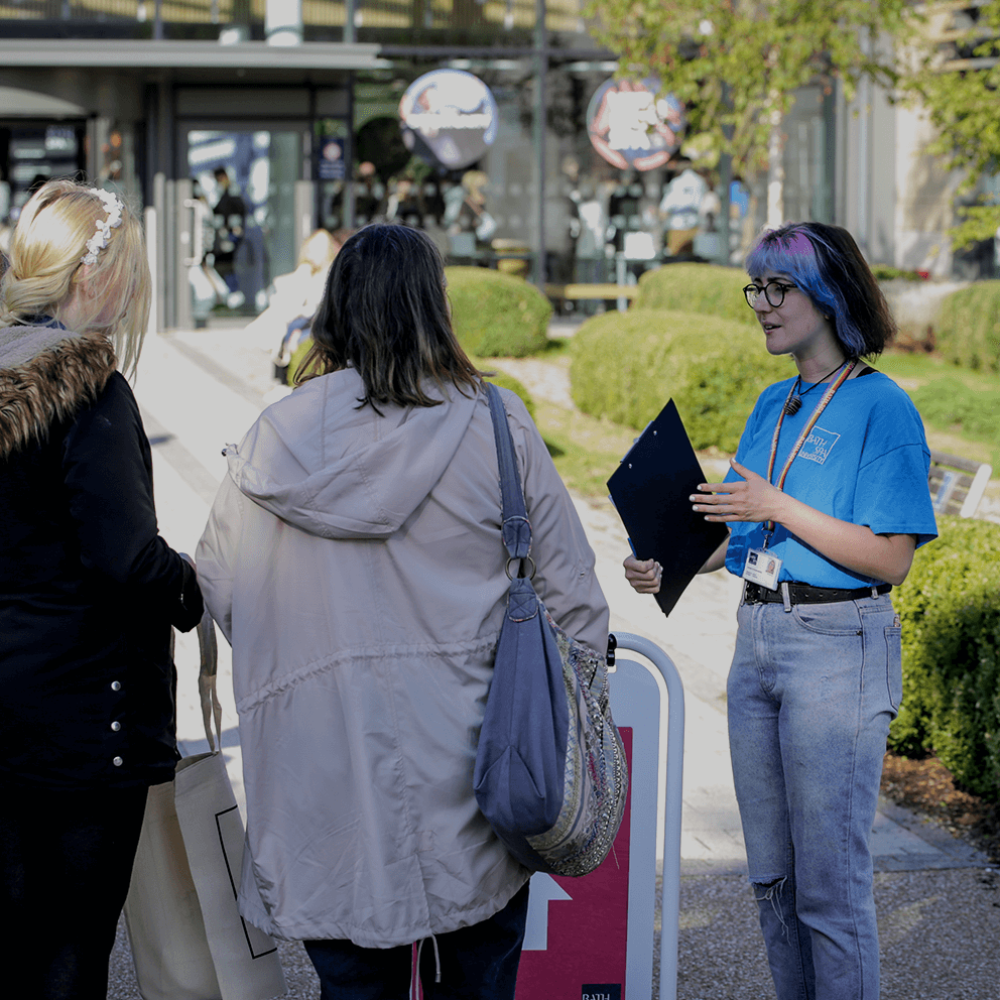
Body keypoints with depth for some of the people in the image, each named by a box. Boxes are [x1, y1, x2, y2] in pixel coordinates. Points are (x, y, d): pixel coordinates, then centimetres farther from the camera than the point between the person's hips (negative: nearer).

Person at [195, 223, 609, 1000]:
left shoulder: (275, 440, -1)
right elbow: (568, 588, -3)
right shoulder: (493, 427, -6)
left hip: (323, 766, 2)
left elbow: (217, 588, 7)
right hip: (464, 757, -1)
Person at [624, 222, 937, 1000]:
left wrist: (779, 507, -21)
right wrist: (669, 566, 1)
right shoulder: (774, 406, 12)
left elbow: (889, 560, -16)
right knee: (772, 875, 14)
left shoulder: (881, 408, -11)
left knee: (830, 882, -2)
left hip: (838, 650, -8)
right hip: (758, 639, 8)